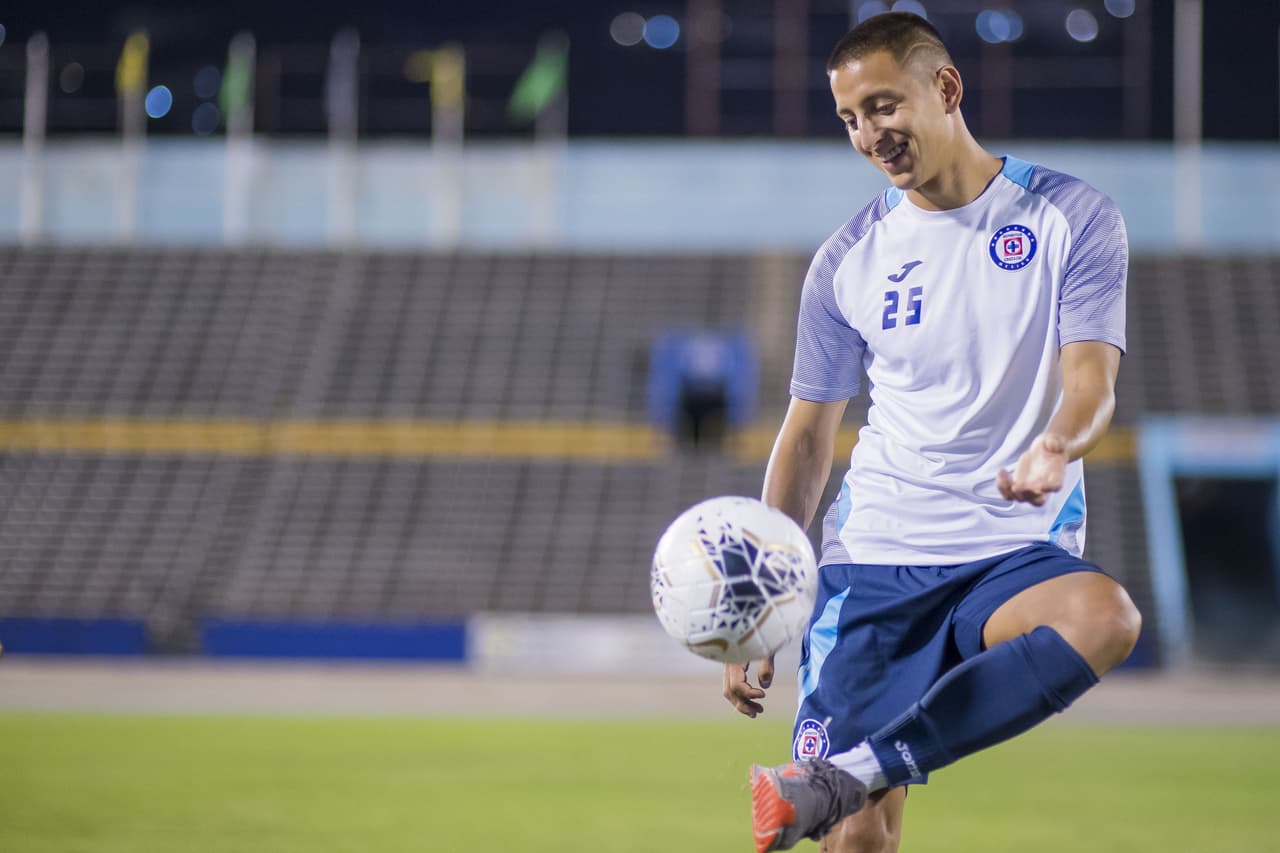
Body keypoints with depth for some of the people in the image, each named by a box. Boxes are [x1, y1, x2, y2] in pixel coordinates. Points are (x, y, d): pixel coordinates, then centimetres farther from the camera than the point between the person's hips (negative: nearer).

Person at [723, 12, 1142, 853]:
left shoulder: (1073, 218, 1)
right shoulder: (847, 261, 8)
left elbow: (1091, 384, -7)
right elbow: (809, 435, 14)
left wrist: (1056, 449, -32)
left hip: (1015, 554, -2)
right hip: (872, 559, 2)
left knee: (1105, 617, -36)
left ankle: (840, 777, -37)